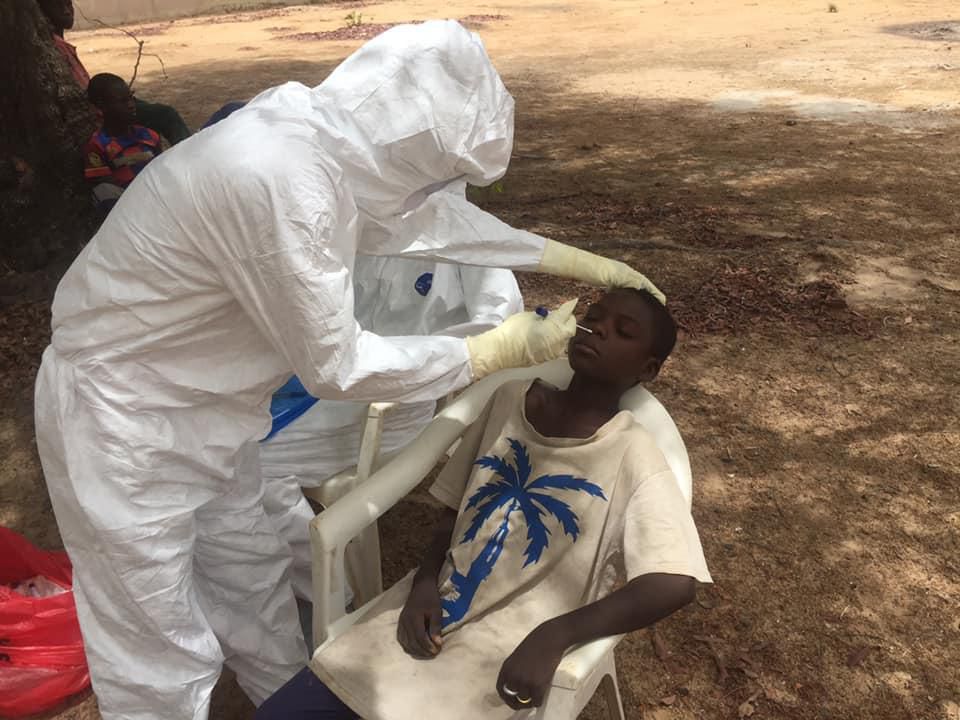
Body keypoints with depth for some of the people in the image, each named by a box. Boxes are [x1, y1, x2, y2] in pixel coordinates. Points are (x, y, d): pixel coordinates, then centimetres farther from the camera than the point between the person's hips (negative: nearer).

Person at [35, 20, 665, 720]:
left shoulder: (328, 136, -7)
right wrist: (500, 349, -15)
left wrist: (585, 263, 11)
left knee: (253, 577, 24)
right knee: (162, 660, 8)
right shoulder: (279, 181, -34)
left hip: (196, 406, 8)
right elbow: (336, 366, -25)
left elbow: (436, 218, 7)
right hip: (124, 426, -8)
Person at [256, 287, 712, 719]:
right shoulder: (512, 400, 3)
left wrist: (552, 638, -32)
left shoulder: (632, 458, -12)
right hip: (428, 617, 5)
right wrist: (425, 581, -7)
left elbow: (675, 585, -23)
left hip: (498, 662, -4)